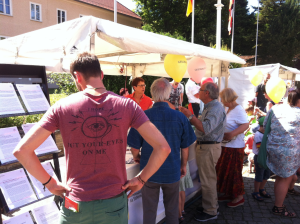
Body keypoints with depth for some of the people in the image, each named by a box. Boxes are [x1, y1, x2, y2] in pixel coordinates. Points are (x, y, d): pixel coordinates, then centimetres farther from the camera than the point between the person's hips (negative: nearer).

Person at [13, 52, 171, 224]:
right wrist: (141, 178, -1)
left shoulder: (62, 107, -10)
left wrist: (49, 182, 1)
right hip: (114, 203, 0)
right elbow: (163, 147, -13)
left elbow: (21, 150, -10)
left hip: (76, 204, 0)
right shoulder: (126, 105, -10)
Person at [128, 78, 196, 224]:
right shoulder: (180, 117, -13)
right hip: (172, 171, 1)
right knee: (172, 210, 20)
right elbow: (185, 146, -3)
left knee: (149, 211, 17)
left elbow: (134, 146, -9)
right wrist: (184, 165, 14)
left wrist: (136, 157, 13)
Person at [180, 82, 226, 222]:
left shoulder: (216, 108, -18)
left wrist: (190, 116, -24)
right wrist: (189, 117, 6)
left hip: (209, 148, -10)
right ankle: (212, 206, 35)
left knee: (207, 180, 0)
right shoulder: (209, 107, 15)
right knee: (208, 179, 20)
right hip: (204, 146, 11)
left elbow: (206, 128, -28)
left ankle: (210, 212, 14)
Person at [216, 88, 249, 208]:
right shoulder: (229, 109, 12)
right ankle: (229, 193, 30)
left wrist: (232, 134, -37)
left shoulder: (238, 110, -16)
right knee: (225, 171, 15)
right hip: (226, 145, 9)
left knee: (234, 172, 2)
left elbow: (245, 125, -28)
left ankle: (239, 197, 17)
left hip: (234, 147, -9)